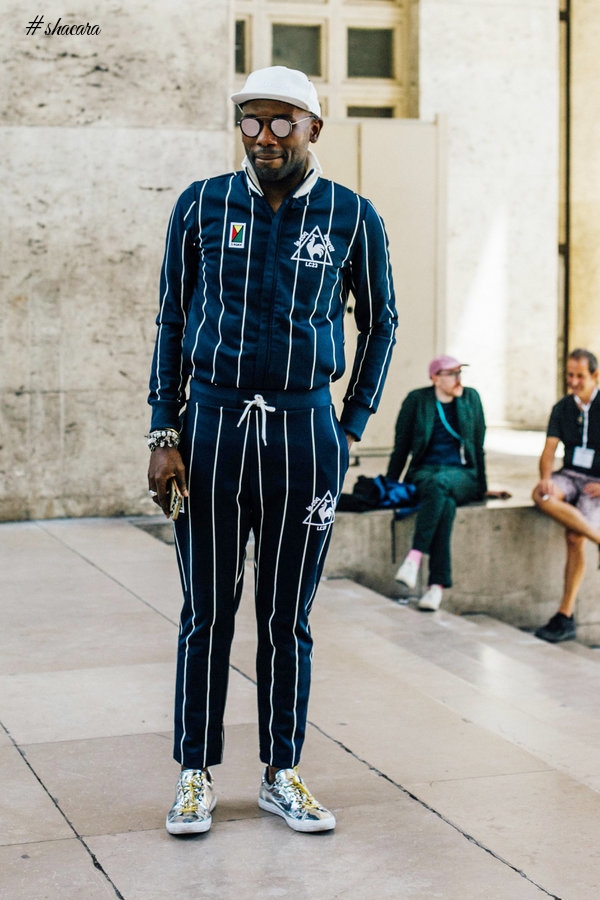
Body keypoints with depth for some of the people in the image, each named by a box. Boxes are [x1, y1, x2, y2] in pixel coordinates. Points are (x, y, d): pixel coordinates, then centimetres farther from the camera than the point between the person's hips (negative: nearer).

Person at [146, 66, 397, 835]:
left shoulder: (353, 217, 1)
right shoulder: (201, 205, 2)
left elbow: (379, 322, 13)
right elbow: (172, 320, 7)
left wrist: (352, 430, 7)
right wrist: (163, 435, 0)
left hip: (305, 436, 0)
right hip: (211, 427, 0)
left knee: (287, 620, 8)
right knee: (208, 614, 5)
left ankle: (281, 776, 21)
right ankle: (196, 775, 18)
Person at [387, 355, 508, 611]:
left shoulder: (471, 398, 10)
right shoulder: (417, 400, 4)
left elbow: (478, 447, 15)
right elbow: (401, 446, 10)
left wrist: (482, 488, 15)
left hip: (461, 475, 0)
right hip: (424, 473, 0)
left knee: (438, 484, -38)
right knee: (445, 502, -37)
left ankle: (415, 557, -48)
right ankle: (437, 584, -45)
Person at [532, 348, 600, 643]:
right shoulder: (562, 409, 9)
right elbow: (549, 451, 3)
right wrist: (545, 478, -18)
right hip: (570, 475, 4)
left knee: (574, 537, -26)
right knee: (541, 496, -31)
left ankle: (565, 617, -20)